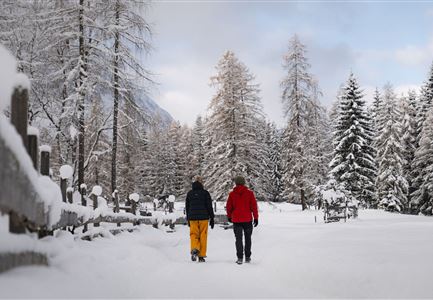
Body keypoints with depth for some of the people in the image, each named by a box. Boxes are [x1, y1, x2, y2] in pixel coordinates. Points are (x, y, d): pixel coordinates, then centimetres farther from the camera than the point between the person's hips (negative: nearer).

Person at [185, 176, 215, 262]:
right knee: (203, 236, 4)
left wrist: (188, 219, 21)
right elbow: (209, 206, -3)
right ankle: (201, 256, 5)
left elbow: (187, 207, 12)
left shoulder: (189, 193, 7)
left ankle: (194, 249, -22)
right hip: (203, 218, -2)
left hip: (192, 218, 2)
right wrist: (212, 218, 3)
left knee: (194, 235, 6)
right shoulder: (205, 193, -2)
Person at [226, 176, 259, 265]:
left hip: (236, 220, 0)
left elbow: (228, 207, 4)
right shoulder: (250, 193, -3)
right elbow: (254, 206, -4)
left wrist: (229, 216, 20)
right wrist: (256, 217, 3)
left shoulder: (232, 194, -1)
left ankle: (240, 258, -3)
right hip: (248, 219, 0)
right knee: (248, 238, 14)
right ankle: (247, 257, 17)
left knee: (238, 239, 4)